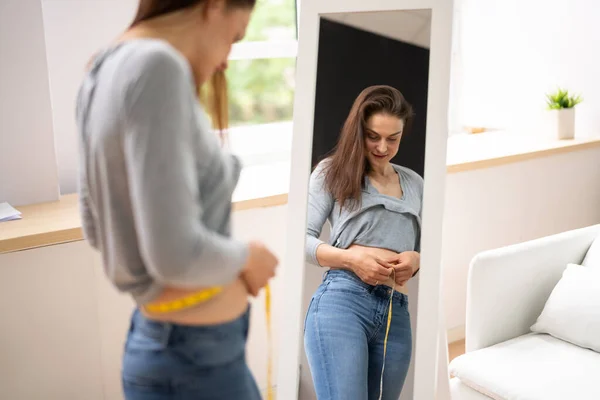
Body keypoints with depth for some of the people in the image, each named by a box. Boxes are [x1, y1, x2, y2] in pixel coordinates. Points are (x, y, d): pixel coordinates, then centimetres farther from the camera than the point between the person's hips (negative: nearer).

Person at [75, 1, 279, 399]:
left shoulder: (106, 71, 5)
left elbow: (97, 228, 13)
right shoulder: (156, 65, -24)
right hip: (194, 356, -9)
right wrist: (246, 255, -11)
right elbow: (176, 253, -31)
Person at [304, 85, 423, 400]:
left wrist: (416, 259, -1)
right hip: (341, 302, -5)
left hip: (397, 313, 5)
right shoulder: (332, 171, 7)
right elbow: (302, 237, 2)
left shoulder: (415, 184, 20)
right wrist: (351, 258, -14)